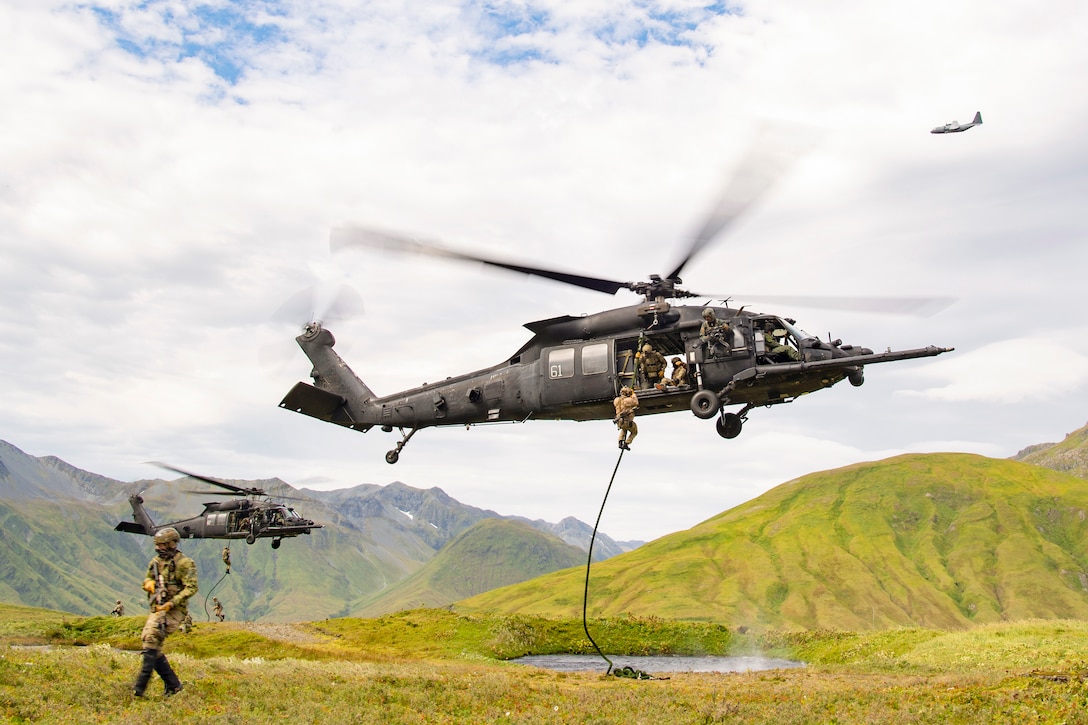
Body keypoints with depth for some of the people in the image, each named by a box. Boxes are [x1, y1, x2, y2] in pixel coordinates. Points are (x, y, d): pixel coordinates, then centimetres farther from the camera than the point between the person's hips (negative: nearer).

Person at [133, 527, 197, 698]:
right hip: (157, 609, 8)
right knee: (152, 645, 3)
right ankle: (173, 685, 13)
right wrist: (149, 582, 0)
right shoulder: (155, 562, 13)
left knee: (151, 639, -23)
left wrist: (171, 603, -24)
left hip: (174, 610, -8)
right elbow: (147, 579, 27)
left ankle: (140, 687, -24)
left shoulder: (184, 563, -9)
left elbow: (191, 588, -16)